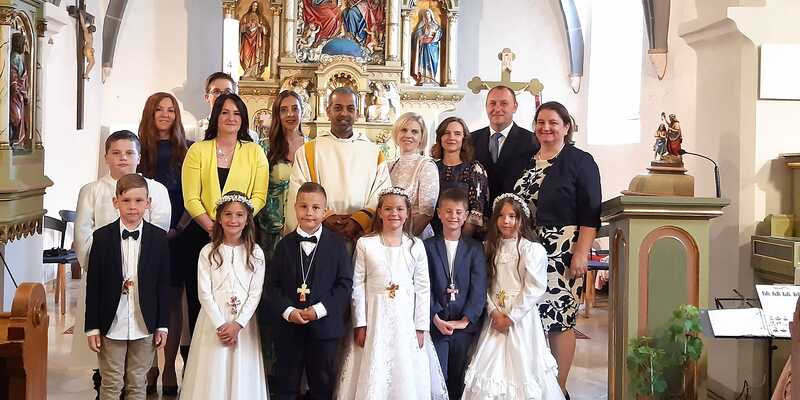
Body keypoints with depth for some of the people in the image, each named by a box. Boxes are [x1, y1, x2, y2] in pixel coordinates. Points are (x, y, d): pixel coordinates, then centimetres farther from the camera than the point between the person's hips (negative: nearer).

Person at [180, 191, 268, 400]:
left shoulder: (255, 253, 1)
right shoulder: (208, 252, -1)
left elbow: (255, 293, -2)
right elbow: (204, 293, -5)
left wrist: (238, 324, -12)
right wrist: (220, 325, -12)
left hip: (244, 324, 1)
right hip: (214, 323, 0)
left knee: (242, 375, 5)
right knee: (213, 375, 3)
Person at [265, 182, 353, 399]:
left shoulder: (337, 244, 0)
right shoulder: (285, 245, 5)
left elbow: (345, 284, -5)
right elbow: (272, 286, 2)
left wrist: (320, 310, -16)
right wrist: (287, 311, -15)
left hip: (324, 326, -1)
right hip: (288, 326, 1)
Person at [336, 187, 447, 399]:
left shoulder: (416, 246, 2)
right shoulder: (365, 244, 0)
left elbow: (423, 288, 3)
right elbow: (358, 286, 0)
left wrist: (421, 327, -1)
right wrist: (360, 324, -4)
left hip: (405, 319, 1)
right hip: (374, 318, -1)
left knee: (405, 374, 5)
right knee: (372, 377, 2)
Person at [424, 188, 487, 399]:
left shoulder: (475, 248, 6)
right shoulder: (428, 247, 4)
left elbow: (479, 288, -1)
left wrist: (466, 319, -11)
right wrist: (435, 317, -12)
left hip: (466, 326, 1)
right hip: (436, 324, -1)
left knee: (460, 381, 7)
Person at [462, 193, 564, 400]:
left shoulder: (533, 249, -7)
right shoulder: (491, 248, 10)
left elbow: (534, 289, -12)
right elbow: (486, 284, 6)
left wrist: (510, 317, -12)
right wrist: (494, 312, -8)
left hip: (521, 317, -4)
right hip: (495, 317, 4)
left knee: (520, 365, -3)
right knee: (490, 367, 0)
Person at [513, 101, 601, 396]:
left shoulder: (580, 161, -3)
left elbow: (590, 213, -8)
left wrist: (581, 253, -15)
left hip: (561, 253, -5)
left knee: (559, 319, -3)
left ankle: (559, 388, 7)